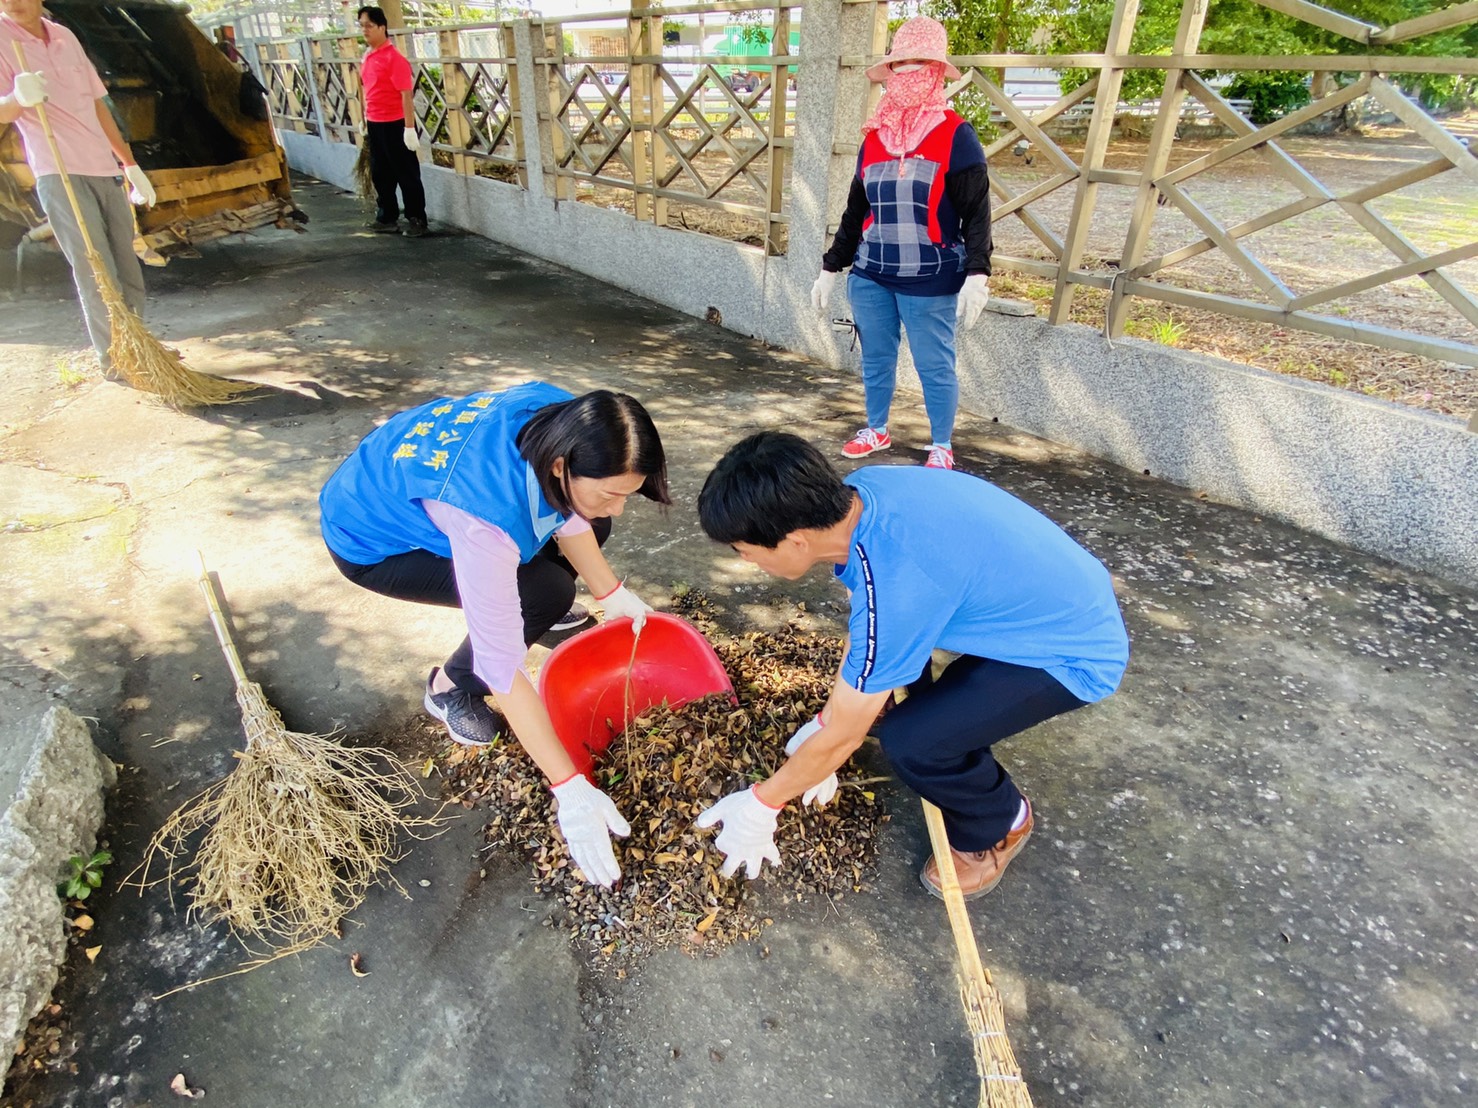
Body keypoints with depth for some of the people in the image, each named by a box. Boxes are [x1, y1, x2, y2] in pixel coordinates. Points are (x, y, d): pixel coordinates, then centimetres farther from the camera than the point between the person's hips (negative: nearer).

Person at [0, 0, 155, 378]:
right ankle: (115, 362, -4)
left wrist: (131, 165, 18)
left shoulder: (64, 36, 14)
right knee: (98, 276, -10)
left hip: (106, 172, 6)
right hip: (60, 176, -6)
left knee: (130, 275, 6)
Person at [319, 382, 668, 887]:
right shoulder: (487, 515, -44)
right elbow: (502, 667, -40)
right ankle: (451, 688, 1)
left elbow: (566, 509, -3)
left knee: (587, 526, 2)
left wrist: (611, 592, -6)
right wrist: (572, 792, -38)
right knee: (545, 593, -23)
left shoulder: (565, 424, -25)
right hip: (370, 543, -7)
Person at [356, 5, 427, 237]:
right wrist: (365, 121, 20)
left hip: (395, 124, -8)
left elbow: (407, 94, -17)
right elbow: (369, 91, 19)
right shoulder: (368, 57, 12)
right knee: (380, 174, 13)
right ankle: (387, 218, 23)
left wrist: (410, 128, -21)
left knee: (407, 174, 1)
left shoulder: (394, 57, -13)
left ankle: (417, 220, 9)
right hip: (375, 125, 8)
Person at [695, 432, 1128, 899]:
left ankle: (998, 825, 9)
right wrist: (827, 720, 8)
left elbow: (842, 736, -21)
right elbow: (866, 629, 2)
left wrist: (761, 804, -6)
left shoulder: (895, 589, -36)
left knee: (910, 742, -21)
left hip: (1077, 653, -8)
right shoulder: (858, 489, -13)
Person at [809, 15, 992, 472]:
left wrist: (977, 275, -22)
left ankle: (941, 448, 18)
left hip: (930, 281, -5)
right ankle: (876, 430, 34)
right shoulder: (874, 137, 9)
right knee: (876, 359, 15)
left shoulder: (956, 135, -5)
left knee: (935, 366, 3)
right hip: (870, 276, 5)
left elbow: (977, 213, -9)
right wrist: (830, 268, 15)